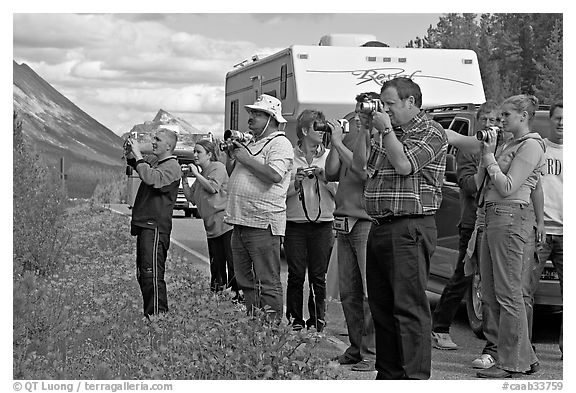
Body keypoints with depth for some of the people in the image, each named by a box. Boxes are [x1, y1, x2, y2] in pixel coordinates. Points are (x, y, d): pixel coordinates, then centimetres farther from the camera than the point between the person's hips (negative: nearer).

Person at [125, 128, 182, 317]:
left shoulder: (172, 167, -10)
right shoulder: (153, 160, 16)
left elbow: (152, 178, -28)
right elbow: (135, 164, 34)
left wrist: (138, 156, -19)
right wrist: (131, 153, 12)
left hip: (156, 227, -10)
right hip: (144, 225, 10)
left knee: (152, 274, -14)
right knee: (143, 274, 13)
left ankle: (158, 315, -15)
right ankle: (149, 316, 20)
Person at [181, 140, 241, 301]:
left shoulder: (217, 167, -2)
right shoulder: (201, 174, 22)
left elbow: (213, 187, -17)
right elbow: (192, 197, 22)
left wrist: (196, 174, -9)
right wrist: (184, 180, 11)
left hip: (225, 223, -8)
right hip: (211, 227, 9)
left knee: (232, 261, -10)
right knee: (216, 264, 9)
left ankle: (238, 293, -9)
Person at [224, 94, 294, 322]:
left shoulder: (280, 143, -6)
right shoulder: (250, 144, 22)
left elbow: (274, 175, -22)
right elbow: (232, 174, 27)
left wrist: (246, 159, -13)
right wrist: (231, 156, 9)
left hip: (263, 225, -9)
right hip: (240, 222, 9)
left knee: (267, 282, -8)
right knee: (245, 281, 12)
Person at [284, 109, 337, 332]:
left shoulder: (330, 156, 8)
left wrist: (324, 178, -12)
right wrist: (296, 182, -15)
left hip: (323, 224, 1)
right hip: (295, 224, -1)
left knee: (318, 276, 2)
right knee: (296, 275, -1)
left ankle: (317, 320, 11)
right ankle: (295, 320, 9)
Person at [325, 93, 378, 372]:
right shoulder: (352, 136, 15)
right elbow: (331, 174, 13)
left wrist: (340, 144, -13)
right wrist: (335, 142, 3)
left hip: (368, 223, -8)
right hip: (344, 221, 8)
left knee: (371, 292, -7)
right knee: (348, 292, 12)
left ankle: (373, 352, -3)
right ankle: (356, 347, 21)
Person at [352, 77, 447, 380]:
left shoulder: (431, 132, -4)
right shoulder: (386, 134, 20)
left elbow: (404, 165, -17)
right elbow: (361, 168, 18)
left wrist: (386, 129, -7)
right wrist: (366, 130, 9)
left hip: (410, 228, -8)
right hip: (379, 227, 8)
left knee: (409, 306, -10)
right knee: (381, 305, 10)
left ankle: (415, 376, -9)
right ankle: (388, 373, 18)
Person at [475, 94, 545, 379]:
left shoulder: (531, 146, -7)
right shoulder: (508, 145, 21)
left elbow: (507, 187, -15)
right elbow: (480, 184, 17)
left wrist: (490, 158, -6)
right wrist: (486, 156, 6)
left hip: (511, 217, -10)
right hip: (492, 216, 10)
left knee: (508, 293, -7)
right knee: (490, 294, 10)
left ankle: (511, 363, -2)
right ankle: (525, 357, 17)